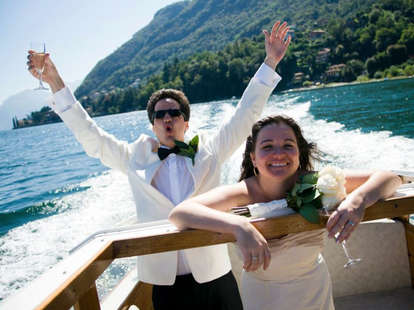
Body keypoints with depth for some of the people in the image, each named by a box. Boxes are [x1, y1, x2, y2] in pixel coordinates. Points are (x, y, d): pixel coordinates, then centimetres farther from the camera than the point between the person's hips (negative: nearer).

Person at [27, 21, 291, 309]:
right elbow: (90, 135, 8)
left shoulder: (209, 151, 5)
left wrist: (270, 62, 0)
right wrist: (55, 83, 4)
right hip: (165, 282, 1)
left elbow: (245, 115, 4)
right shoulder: (136, 157, 7)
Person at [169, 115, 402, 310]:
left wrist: (358, 199, -46)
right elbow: (179, 214, -42)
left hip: (313, 289, 2)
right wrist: (240, 225, -57)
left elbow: (389, 178, -23)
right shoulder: (244, 193, -29)